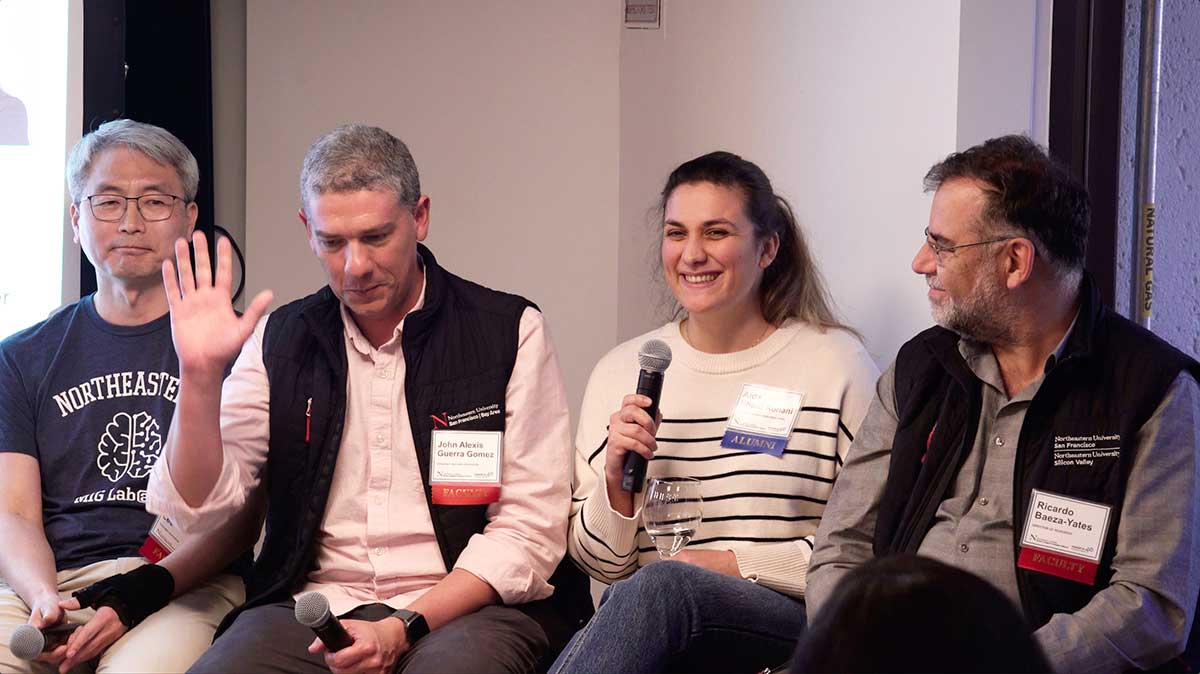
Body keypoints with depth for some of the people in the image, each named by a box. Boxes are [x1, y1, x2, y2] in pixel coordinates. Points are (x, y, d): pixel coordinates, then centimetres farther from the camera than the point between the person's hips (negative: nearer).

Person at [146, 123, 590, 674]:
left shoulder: (509, 330, 2)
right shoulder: (280, 340, 11)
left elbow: (531, 530, -2)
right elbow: (198, 506, 4)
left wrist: (403, 628, -12)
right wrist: (198, 374, -10)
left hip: (468, 609, -3)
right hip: (311, 604, 3)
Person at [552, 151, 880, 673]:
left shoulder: (836, 364, 2)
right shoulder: (621, 371, 12)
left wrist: (737, 565, -8)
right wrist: (616, 480, -5)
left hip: (790, 622, -2)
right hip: (642, 615, 2)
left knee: (662, 585, -36)